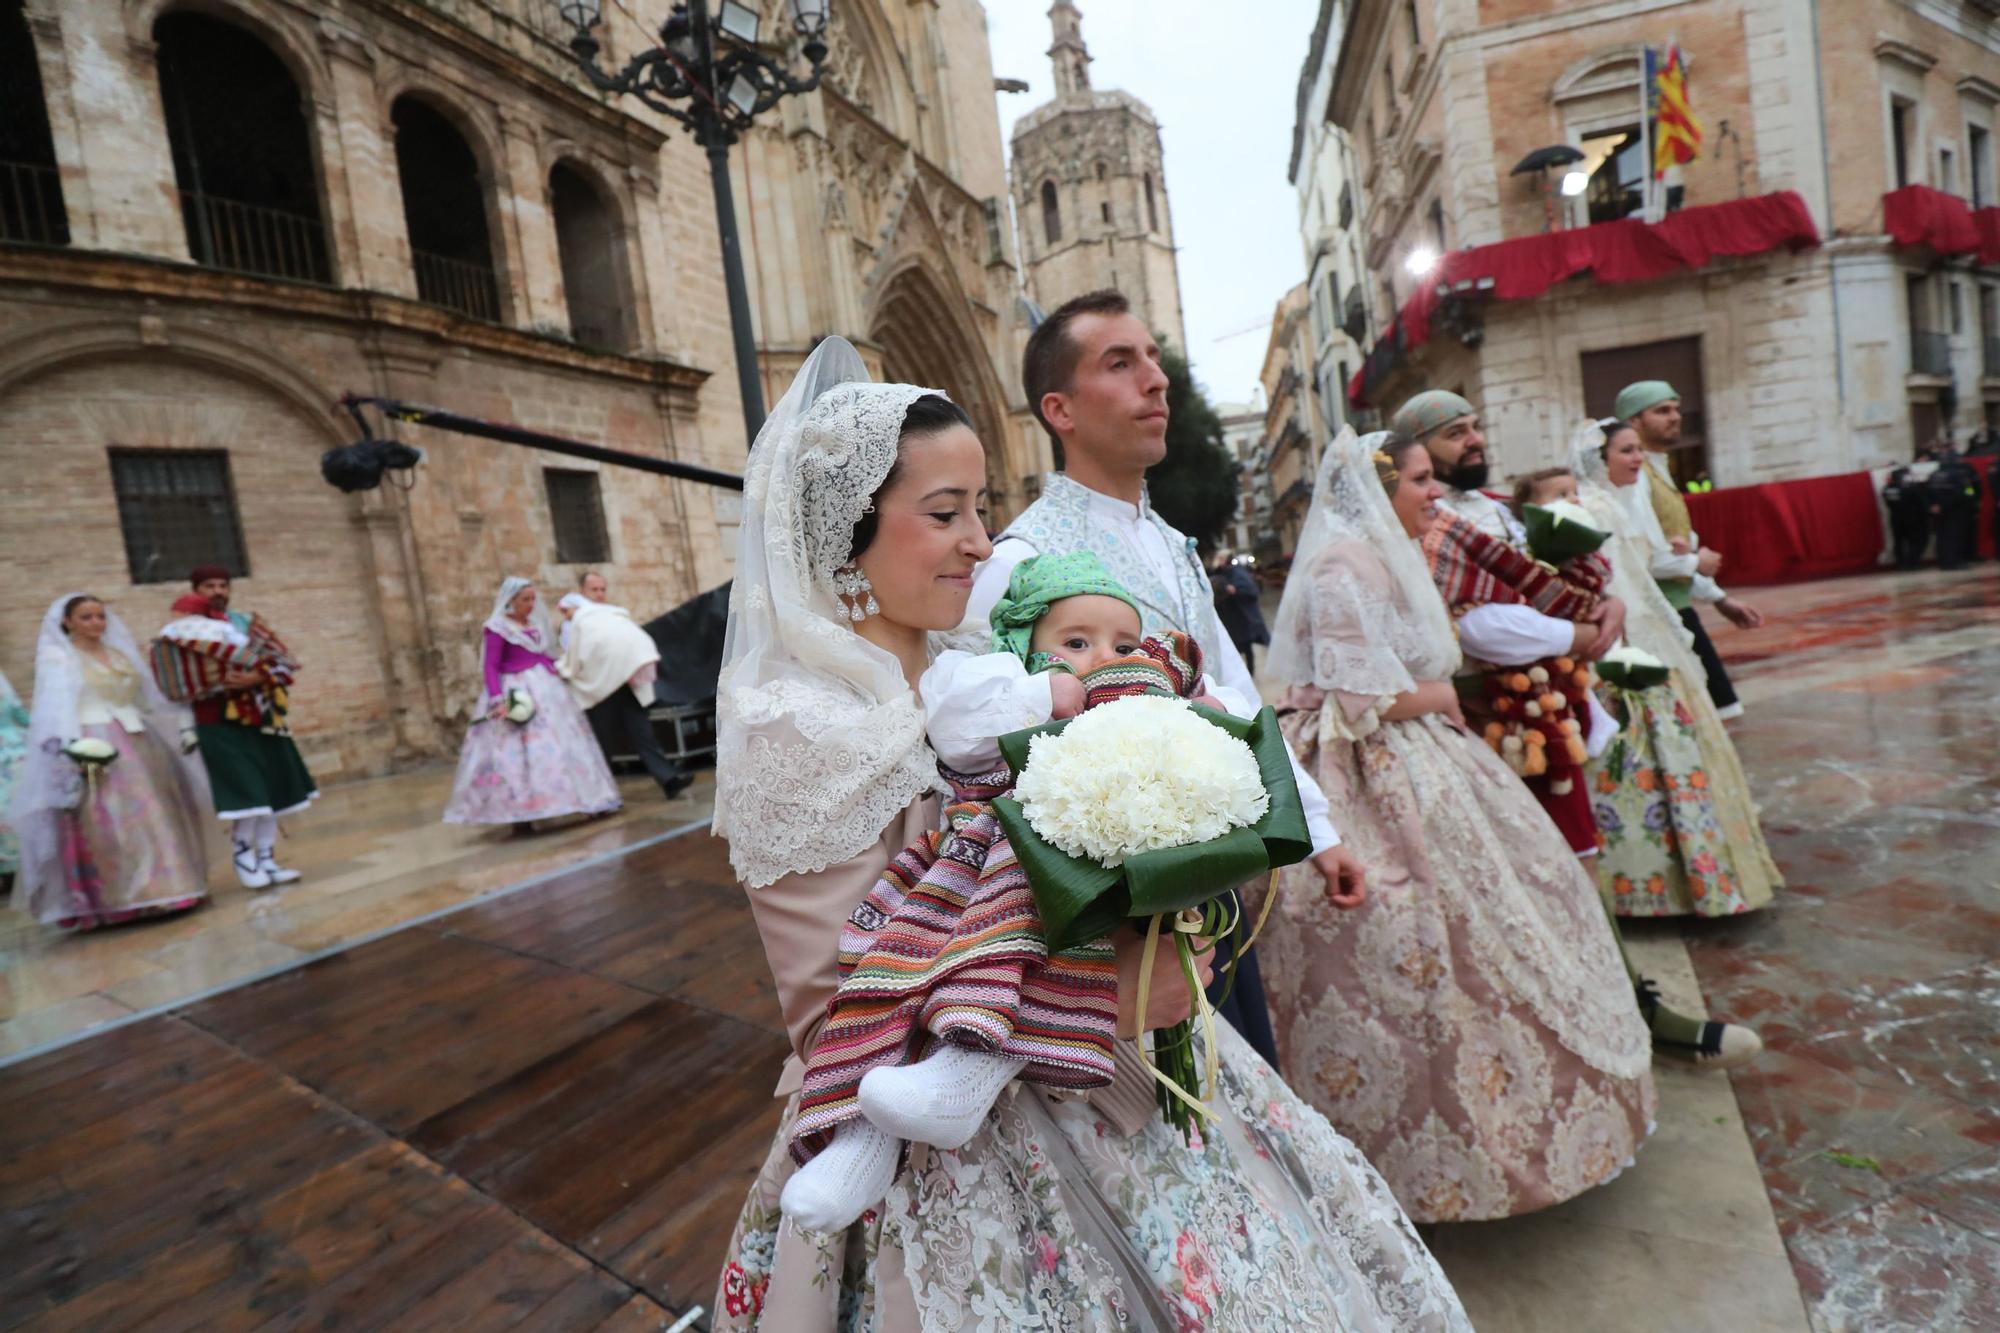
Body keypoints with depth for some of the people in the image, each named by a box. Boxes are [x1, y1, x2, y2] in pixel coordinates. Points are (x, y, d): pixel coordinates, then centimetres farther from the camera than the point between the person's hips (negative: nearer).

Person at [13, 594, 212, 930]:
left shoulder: (120, 653, 16)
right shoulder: (56, 658, 0)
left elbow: (151, 695, 19)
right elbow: (57, 706, -12)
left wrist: (183, 725, 13)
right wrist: (74, 746, -26)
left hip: (136, 745, 6)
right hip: (95, 749, -6)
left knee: (153, 819, 7)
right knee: (106, 826, -8)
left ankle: (156, 889, 15)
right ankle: (113, 901, -6)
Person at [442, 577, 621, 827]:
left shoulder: (535, 624, 13)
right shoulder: (496, 628, -8)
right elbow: (490, 667, -13)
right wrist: (498, 699, -23)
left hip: (546, 687, 7)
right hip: (518, 693, -7)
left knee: (561, 742, 9)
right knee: (518, 750, -8)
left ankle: (581, 798, 16)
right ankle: (520, 814, -5)